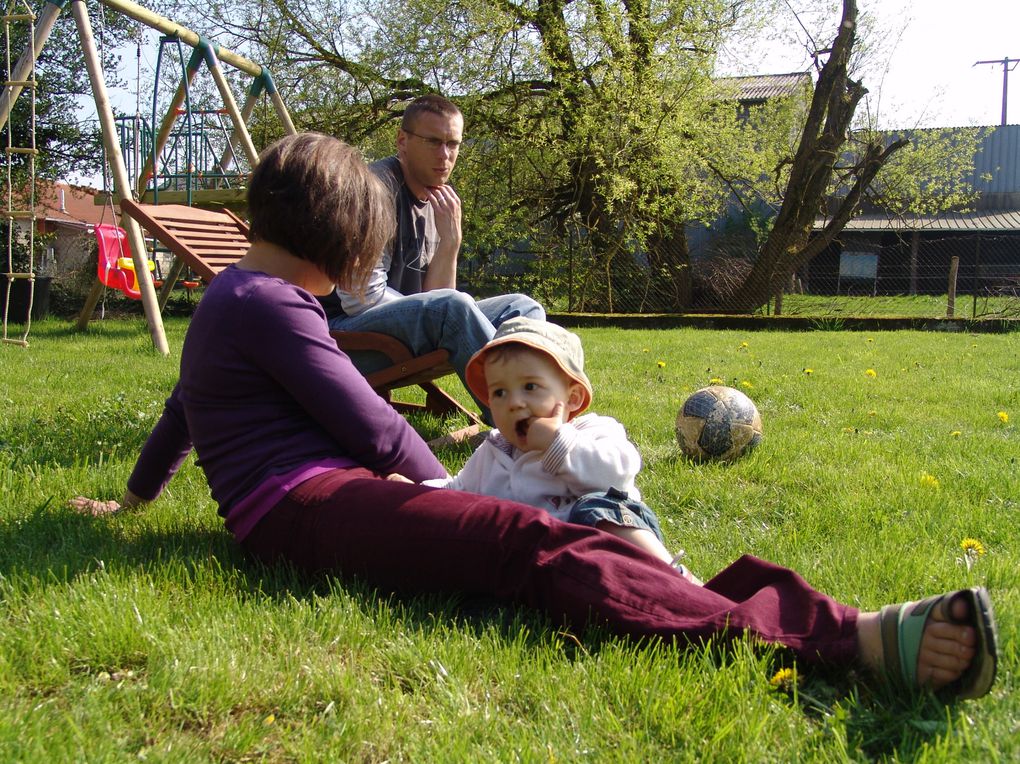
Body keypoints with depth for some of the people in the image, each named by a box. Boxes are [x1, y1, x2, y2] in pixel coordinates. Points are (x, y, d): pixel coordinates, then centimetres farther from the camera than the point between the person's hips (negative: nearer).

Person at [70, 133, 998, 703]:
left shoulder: (227, 298, 26)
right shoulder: (271, 304, -6)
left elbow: (181, 411, 40)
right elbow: (373, 430, -8)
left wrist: (133, 499, 54)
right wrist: (438, 482, 10)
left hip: (311, 501, 8)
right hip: (305, 503, -8)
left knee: (538, 535, -14)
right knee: (534, 544, -30)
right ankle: (846, 636, -43)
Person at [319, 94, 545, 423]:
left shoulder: (438, 202, 10)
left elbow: (436, 297, 2)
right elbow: (362, 298, -22)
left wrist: (451, 240, -12)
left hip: (403, 329, 9)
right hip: (344, 330, -9)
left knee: (523, 309, 0)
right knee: (454, 307, -34)